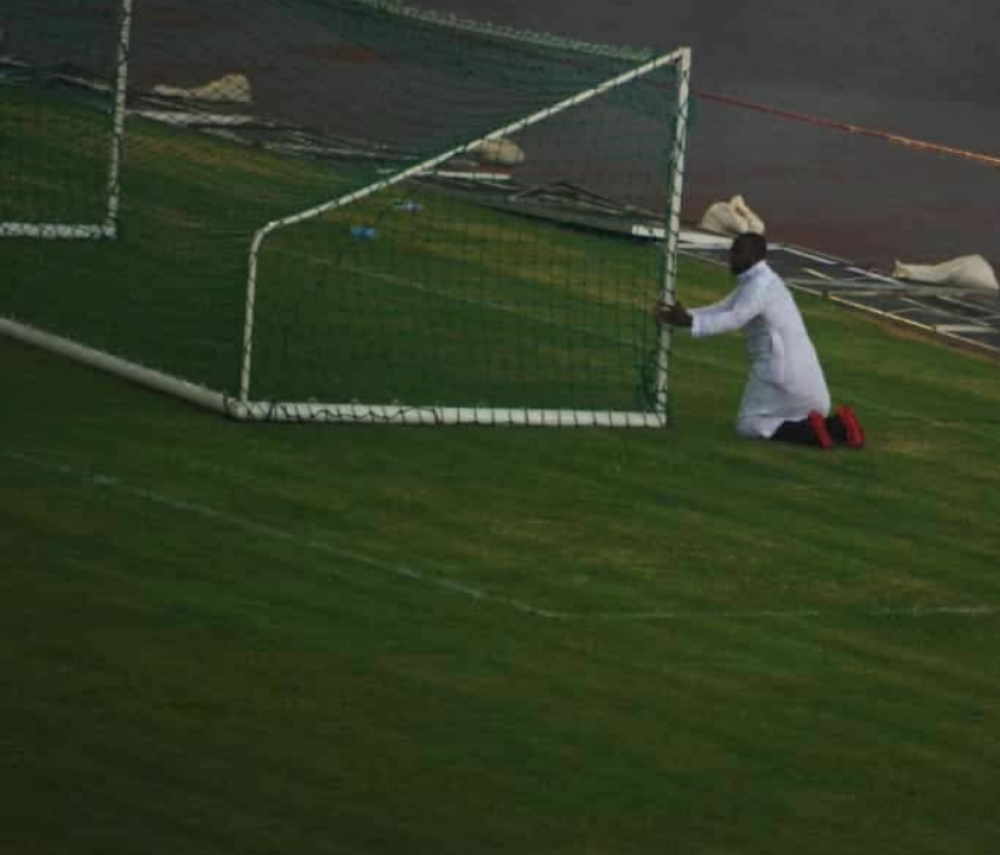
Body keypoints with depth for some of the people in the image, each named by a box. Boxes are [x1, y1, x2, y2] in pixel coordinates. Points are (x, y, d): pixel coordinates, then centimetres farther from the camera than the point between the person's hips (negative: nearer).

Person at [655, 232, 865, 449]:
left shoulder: (760, 285, -15)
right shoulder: (754, 282, 18)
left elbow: (733, 319, -26)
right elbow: (722, 309, 15)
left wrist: (689, 322, -28)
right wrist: (684, 315, 4)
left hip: (782, 371, -10)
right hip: (801, 369, 10)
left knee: (748, 426, -1)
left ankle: (811, 431, -15)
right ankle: (838, 425, 0)